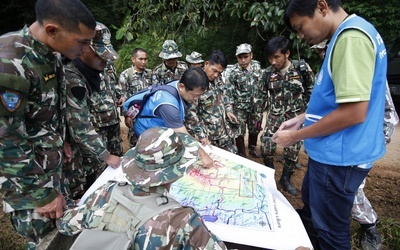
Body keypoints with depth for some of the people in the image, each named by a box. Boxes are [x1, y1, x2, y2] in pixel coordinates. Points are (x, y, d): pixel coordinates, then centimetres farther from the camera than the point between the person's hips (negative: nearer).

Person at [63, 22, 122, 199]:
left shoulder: (90, 72, 1)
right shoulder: (72, 79, -27)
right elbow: (80, 127, -28)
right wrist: (106, 156, -21)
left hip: (86, 145, 8)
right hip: (71, 150, -8)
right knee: (79, 197, 6)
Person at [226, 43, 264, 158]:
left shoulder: (257, 65, -2)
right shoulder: (234, 72, -15)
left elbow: (261, 82, 10)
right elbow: (229, 90, -11)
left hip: (256, 104, 5)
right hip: (240, 106, -4)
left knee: (255, 128, 18)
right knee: (240, 131, 4)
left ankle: (252, 148, 40)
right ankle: (241, 154, 21)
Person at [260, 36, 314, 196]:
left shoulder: (303, 68, -10)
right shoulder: (268, 73, -4)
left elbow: (311, 91, 1)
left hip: (296, 116, -1)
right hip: (274, 115, 1)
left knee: (293, 151, 6)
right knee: (266, 147, -8)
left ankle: (285, 179, 28)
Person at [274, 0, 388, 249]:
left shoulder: (352, 37, -22)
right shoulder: (346, 36, 11)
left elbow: (353, 112, -27)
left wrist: (296, 136, -16)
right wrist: (301, 118, 10)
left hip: (340, 157, -10)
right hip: (330, 152, 10)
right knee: (311, 208, 29)